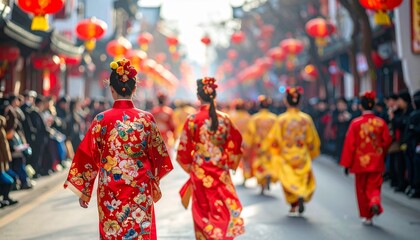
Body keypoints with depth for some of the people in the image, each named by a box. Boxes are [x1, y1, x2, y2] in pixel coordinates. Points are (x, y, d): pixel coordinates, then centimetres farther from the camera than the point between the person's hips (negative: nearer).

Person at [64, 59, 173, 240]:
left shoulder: (102, 119, -7)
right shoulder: (146, 118, -4)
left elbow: (88, 157, -3)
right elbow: (157, 155, 4)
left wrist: (83, 191, 6)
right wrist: (154, 183, 19)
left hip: (110, 191, -1)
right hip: (140, 190, 1)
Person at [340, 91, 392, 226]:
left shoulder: (355, 123, -9)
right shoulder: (381, 122, -4)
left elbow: (349, 144, -8)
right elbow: (387, 141, 1)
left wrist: (346, 164, -2)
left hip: (360, 163, -1)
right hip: (376, 163, 1)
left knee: (362, 189, 12)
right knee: (374, 186, 8)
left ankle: (367, 216, 17)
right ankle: (375, 202, -23)